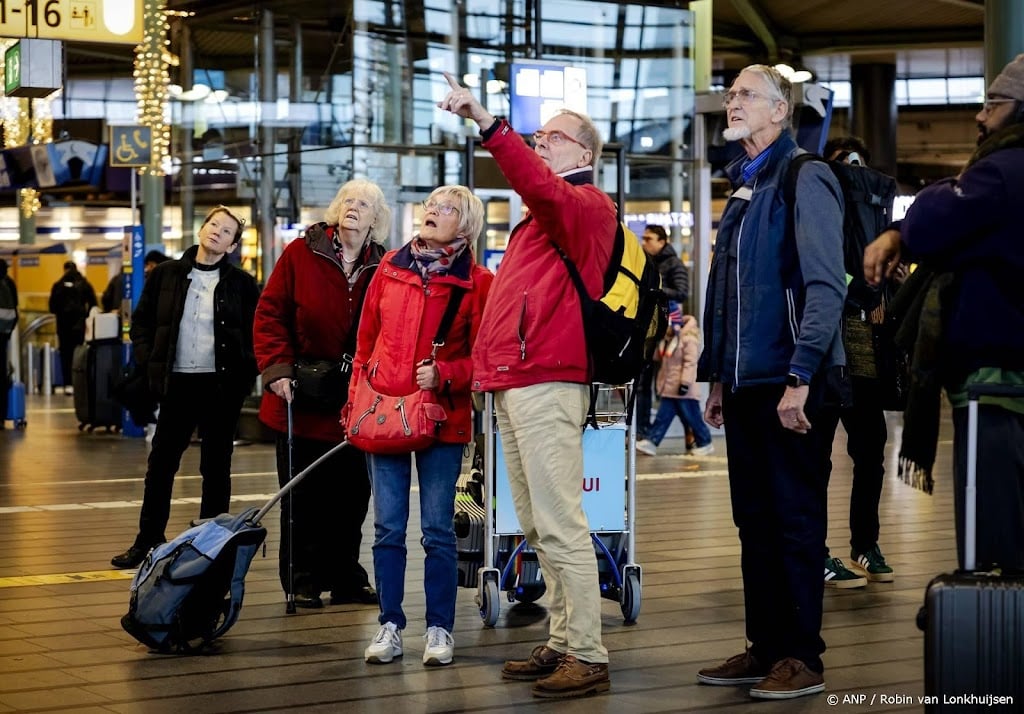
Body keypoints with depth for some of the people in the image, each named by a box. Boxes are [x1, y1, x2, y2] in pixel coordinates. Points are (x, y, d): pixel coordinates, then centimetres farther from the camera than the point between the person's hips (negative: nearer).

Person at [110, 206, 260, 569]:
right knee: (161, 463, 6)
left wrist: (244, 373, -5)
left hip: (222, 385, -1)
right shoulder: (166, 275, 6)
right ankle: (147, 541, 14)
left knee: (216, 467, 6)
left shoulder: (241, 283, 2)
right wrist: (148, 361, 1)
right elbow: (141, 321, 12)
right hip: (177, 382, 2)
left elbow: (257, 331, 4)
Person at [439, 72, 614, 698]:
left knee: (559, 525, -11)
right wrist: (486, 362, 14)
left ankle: (589, 657, -9)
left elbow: (537, 184, -25)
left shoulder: (588, 205, -3)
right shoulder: (543, 216, 26)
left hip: (548, 383, -10)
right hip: (514, 383, 10)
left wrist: (487, 122, -31)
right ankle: (562, 644, 16)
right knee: (539, 528, 11)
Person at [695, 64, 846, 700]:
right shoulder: (744, 188, 17)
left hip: (788, 384, -8)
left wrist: (800, 377, -22)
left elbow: (826, 285, -17)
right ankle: (765, 649, 17)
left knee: (796, 521, -2)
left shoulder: (804, 179, -9)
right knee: (755, 522, 10)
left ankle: (803, 657, 4)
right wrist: (718, 378, 18)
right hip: (745, 385, 8)